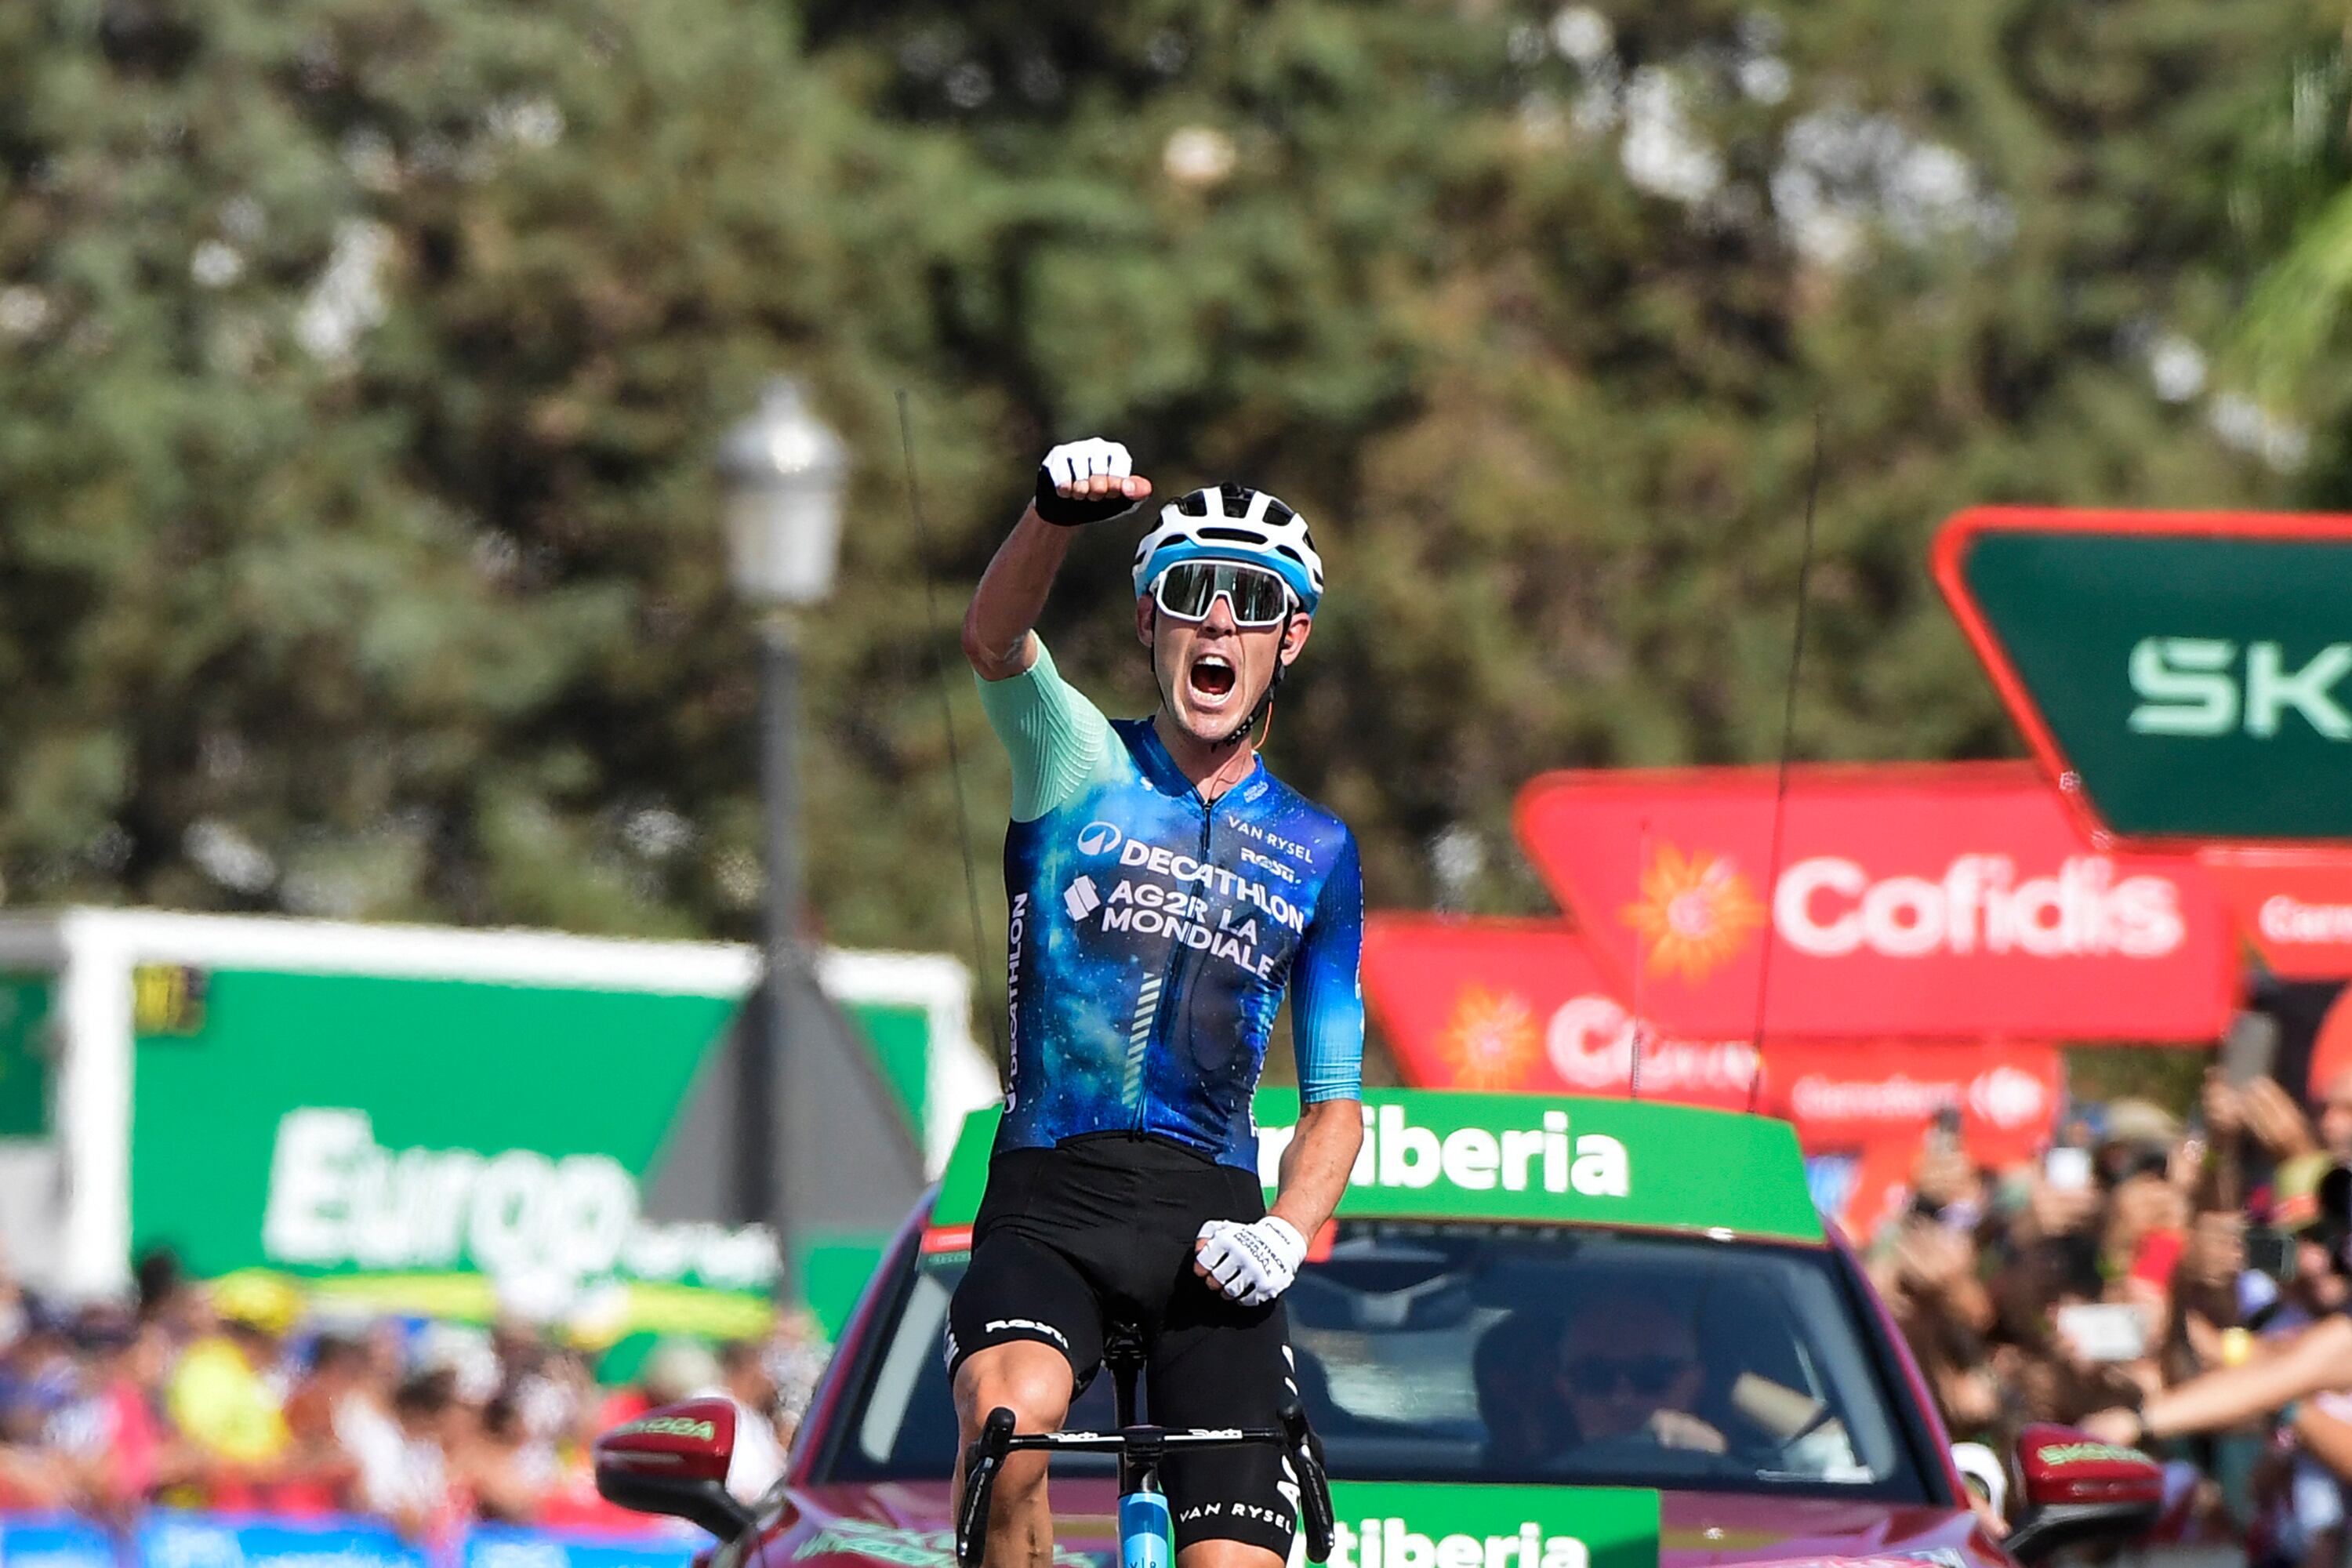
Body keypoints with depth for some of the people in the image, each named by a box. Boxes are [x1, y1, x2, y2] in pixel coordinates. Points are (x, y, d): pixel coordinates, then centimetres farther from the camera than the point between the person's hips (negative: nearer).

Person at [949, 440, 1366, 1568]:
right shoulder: (1081, 765, 6)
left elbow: (1334, 1101, 16)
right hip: (1050, 1194, -2)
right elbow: (993, 640, -17)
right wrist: (1059, 513, -39)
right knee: (1011, 1422, -33)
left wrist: (1285, 1235, -5)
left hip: (1209, 1218, 2)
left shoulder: (1318, 852, 13)